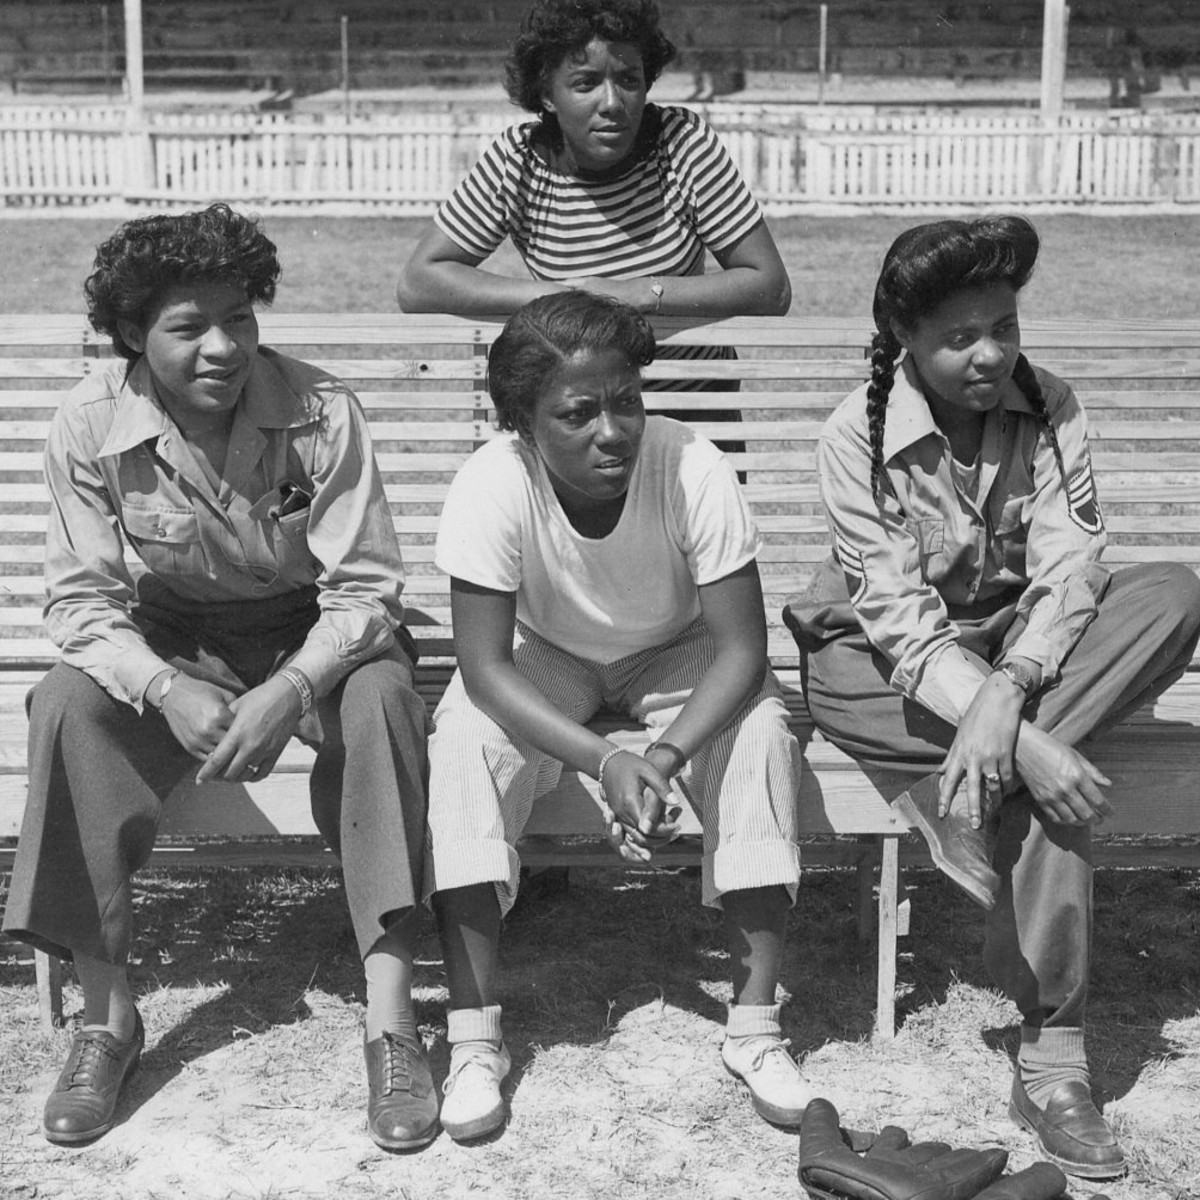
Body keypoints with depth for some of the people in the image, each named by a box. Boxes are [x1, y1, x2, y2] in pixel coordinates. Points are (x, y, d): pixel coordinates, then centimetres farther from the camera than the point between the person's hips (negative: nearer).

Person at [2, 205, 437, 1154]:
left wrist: (290, 692, -34)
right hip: (174, 641, 2)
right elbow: (82, 599, -11)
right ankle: (109, 1014, -16)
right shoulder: (90, 427, -15)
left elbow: (366, 589, -18)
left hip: (317, 635, -1)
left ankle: (391, 1024, -29)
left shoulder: (320, 413, -20)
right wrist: (169, 691, -30)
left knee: (382, 696, -33)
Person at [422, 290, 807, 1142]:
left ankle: (756, 1027, -15)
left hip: (676, 653, 0)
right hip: (544, 658, 0)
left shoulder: (695, 471, -31)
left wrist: (665, 758, -42)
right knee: (466, 741, -28)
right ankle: (475, 1037, -17)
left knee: (760, 737, -28)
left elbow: (741, 648, -27)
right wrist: (606, 762, -41)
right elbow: (484, 667, -29)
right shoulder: (493, 486, -31)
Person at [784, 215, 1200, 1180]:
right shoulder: (857, 438, -18)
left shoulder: (1050, 410, -7)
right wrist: (1025, 743, -37)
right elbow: (900, 623, -25)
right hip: (888, 662, -4)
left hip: (1023, 644, 5)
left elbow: (1068, 573, -17)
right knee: (1045, 777, -32)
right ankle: (1052, 1059, -20)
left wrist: (1008, 695, -37)